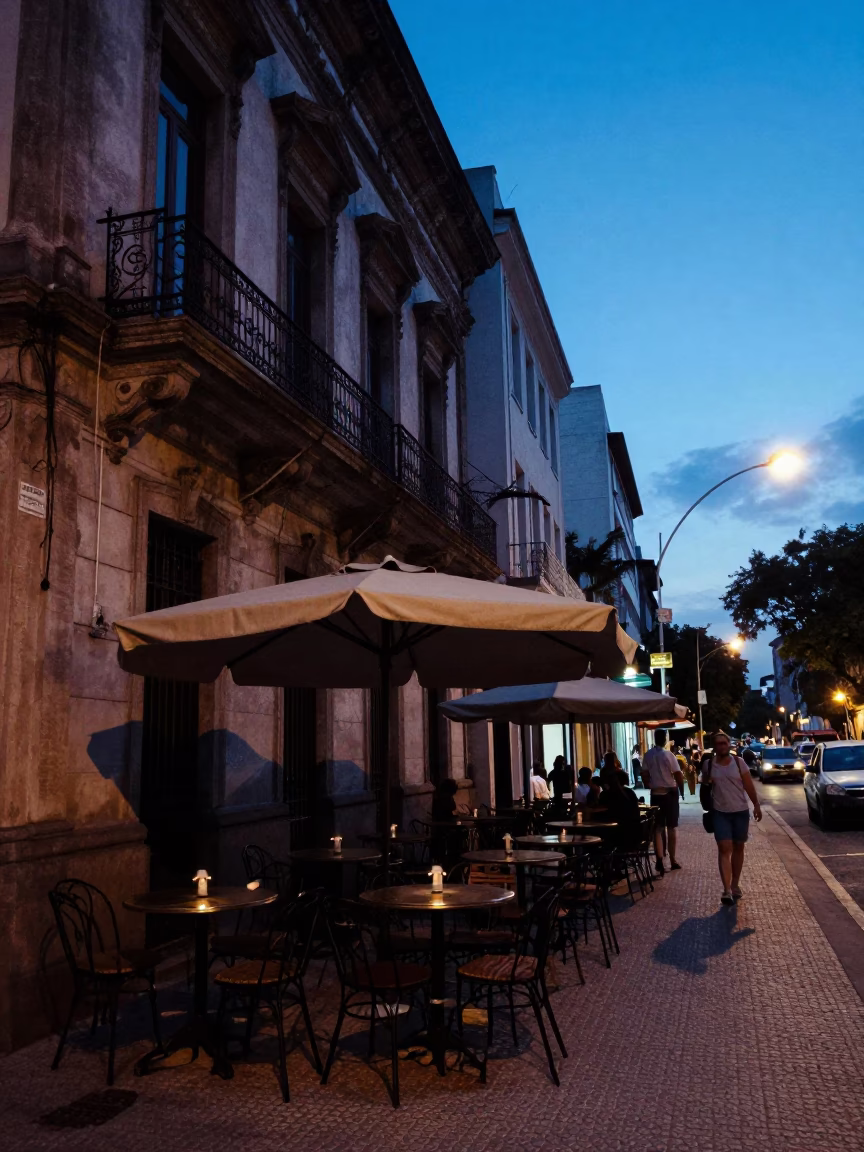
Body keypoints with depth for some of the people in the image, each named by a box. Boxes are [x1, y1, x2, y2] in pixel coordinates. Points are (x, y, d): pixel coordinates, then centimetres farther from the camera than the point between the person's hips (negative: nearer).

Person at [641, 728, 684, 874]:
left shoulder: (648, 755, -2)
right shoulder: (668, 755, -13)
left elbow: (644, 774, 1)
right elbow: (678, 775, -14)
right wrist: (679, 786, 4)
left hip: (655, 794, 2)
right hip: (670, 793, -2)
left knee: (658, 828, 5)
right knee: (671, 827, 11)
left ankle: (659, 861, -7)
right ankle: (672, 859, 19)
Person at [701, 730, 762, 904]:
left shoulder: (738, 762, -3)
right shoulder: (708, 764, -1)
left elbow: (749, 785, 0)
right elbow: (705, 785, 17)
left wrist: (756, 805, -3)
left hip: (741, 811, 1)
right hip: (720, 813, -1)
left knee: (738, 848, 12)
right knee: (724, 849, -9)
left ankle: (735, 885, 27)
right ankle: (727, 890, -15)